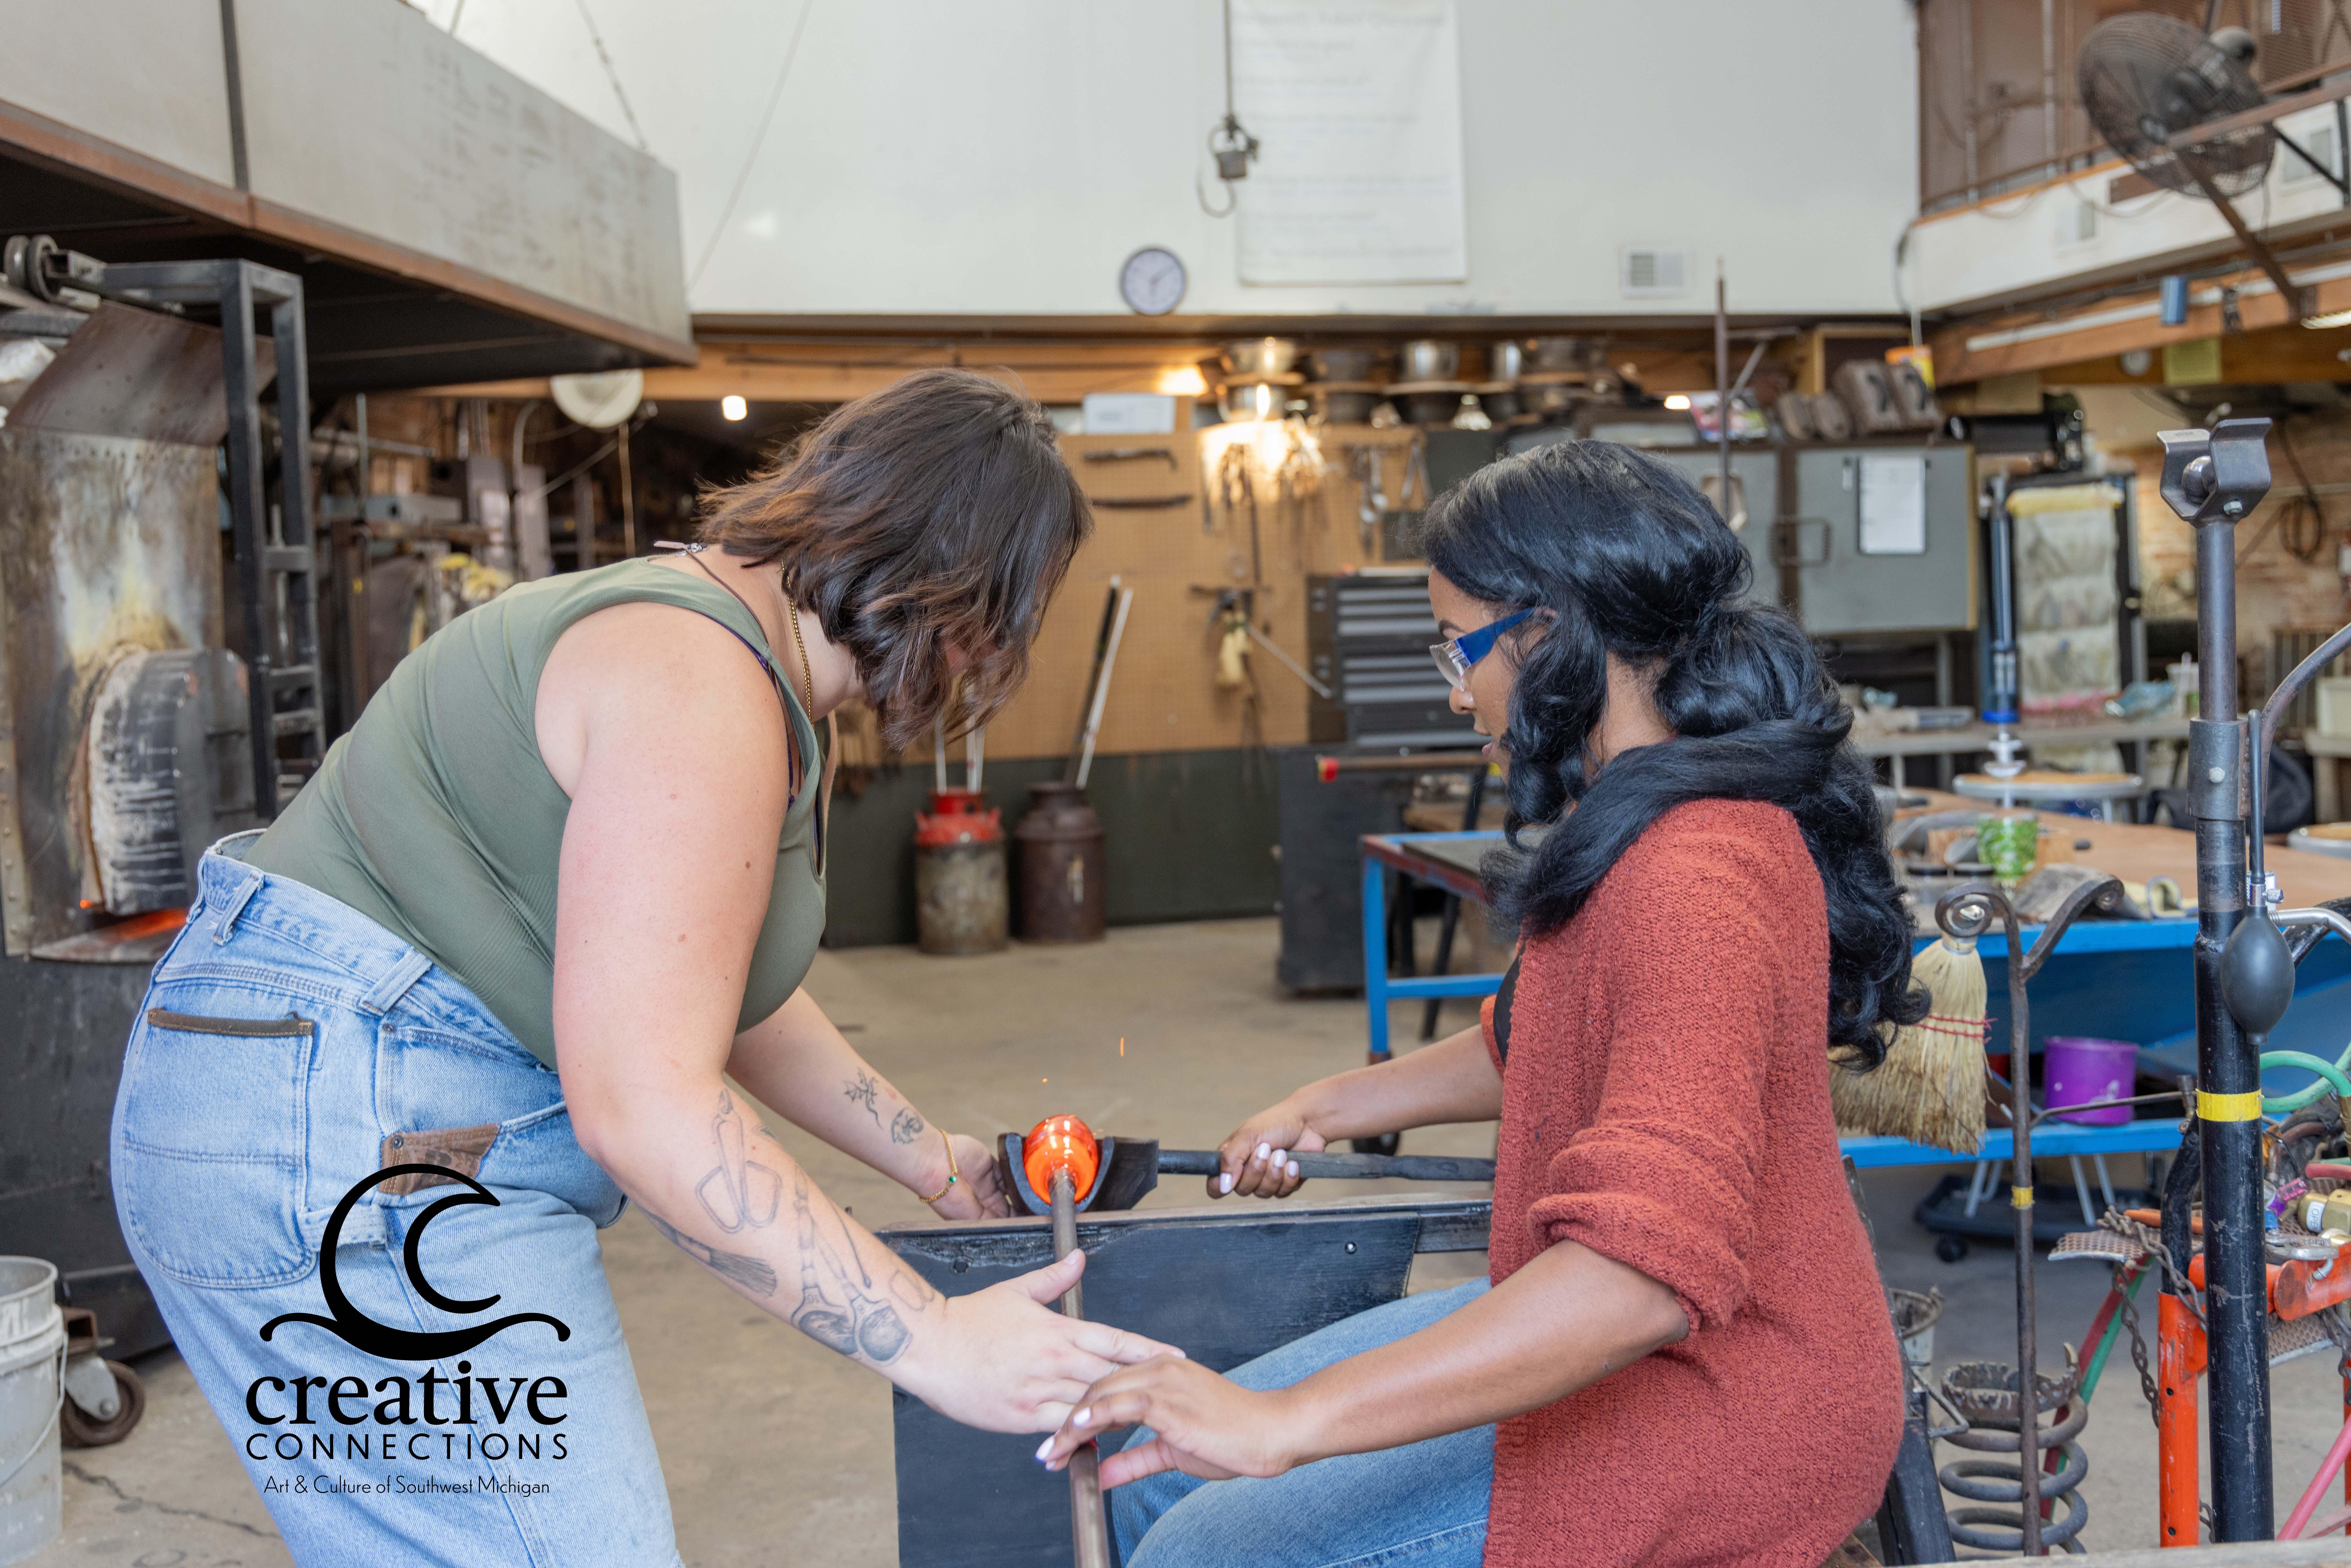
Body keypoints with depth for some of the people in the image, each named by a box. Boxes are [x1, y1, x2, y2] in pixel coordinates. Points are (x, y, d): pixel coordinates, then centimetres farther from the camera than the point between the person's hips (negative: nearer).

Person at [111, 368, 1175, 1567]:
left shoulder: (771, 688, 13)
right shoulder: (701, 686, -22)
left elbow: (722, 998, 23)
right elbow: (647, 1105, -28)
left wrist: (935, 1164, 25)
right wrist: (933, 1343, -24)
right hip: (349, 1141, -11)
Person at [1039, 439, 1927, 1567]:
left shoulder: (1694, 880, -28)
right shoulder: (1635, 822, 8)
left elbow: (1649, 1269, -40)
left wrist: (1287, 1423, -42)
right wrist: (1325, 1110, 20)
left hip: (1719, 1414, -10)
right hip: (1596, 1333, 10)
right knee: (1163, 1475, 6)